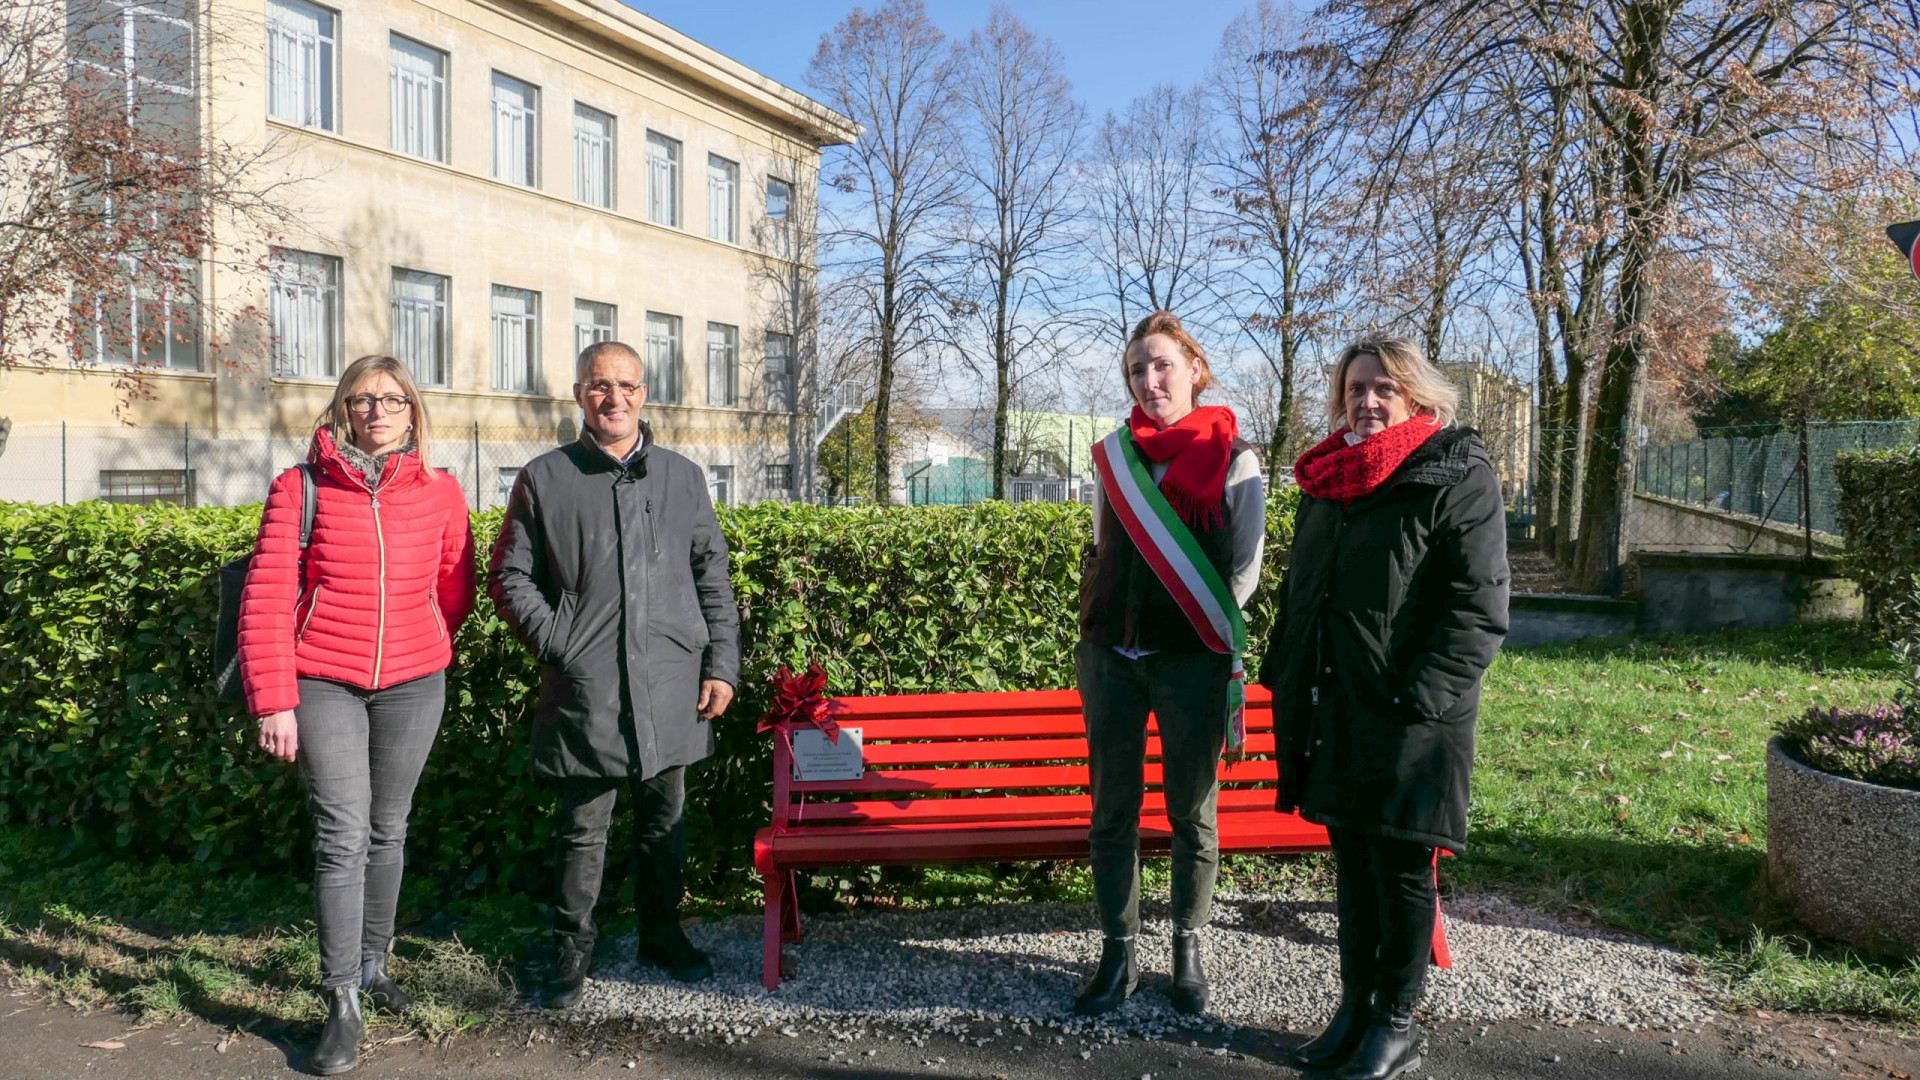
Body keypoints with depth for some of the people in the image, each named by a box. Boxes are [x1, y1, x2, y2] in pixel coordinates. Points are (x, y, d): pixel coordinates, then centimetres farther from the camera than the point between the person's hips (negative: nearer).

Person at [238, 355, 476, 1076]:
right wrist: (274, 700, -9)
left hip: (412, 684, 2)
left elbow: (454, 592, 12)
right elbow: (266, 600, -6)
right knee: (343, 835, -6)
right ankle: (343, 1004, 2)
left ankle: (372, 962, 30)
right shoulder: (301, 489, -3)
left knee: (388, 830, 12)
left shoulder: (441, 493, 1)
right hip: (323, 685, -2)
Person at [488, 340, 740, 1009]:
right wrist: (558, 646, -6)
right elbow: (509, 577, 5)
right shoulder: (544, 479, 4)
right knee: (583, 826, 7)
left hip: (671, 688, 2)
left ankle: (662, 934, 31)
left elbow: (713, 579, 11)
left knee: (666, 820, 14)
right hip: (585, 691, -2)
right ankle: (573, 947, 24)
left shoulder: (683, 478, 11)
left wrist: (722, 665, 3)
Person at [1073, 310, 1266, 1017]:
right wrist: (1097, 627, 11)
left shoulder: (1231, 457, -1)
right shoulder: (1113, 455, 10)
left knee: (1191, 811, 7)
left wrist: (1202, 628, -3)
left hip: (1190, 661, -3)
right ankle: (1118, 955, 19)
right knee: (1112, 811, 7)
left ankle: (1187, 949, 24)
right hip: (1112, 657, 4)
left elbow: (1244, 568, 0)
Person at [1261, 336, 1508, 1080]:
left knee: (1400, 866, 4)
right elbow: (1299, 586, 23)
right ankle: (1355, 1007, 28)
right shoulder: (1326, 480, 14)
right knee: (1352, 860, 15)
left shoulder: (1458, 478, -8)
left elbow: (1479, 608, -13)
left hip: (1407, 716, -6)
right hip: (1330, 708, 6)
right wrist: (1282, 672, 14)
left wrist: (1417, 697, -19)